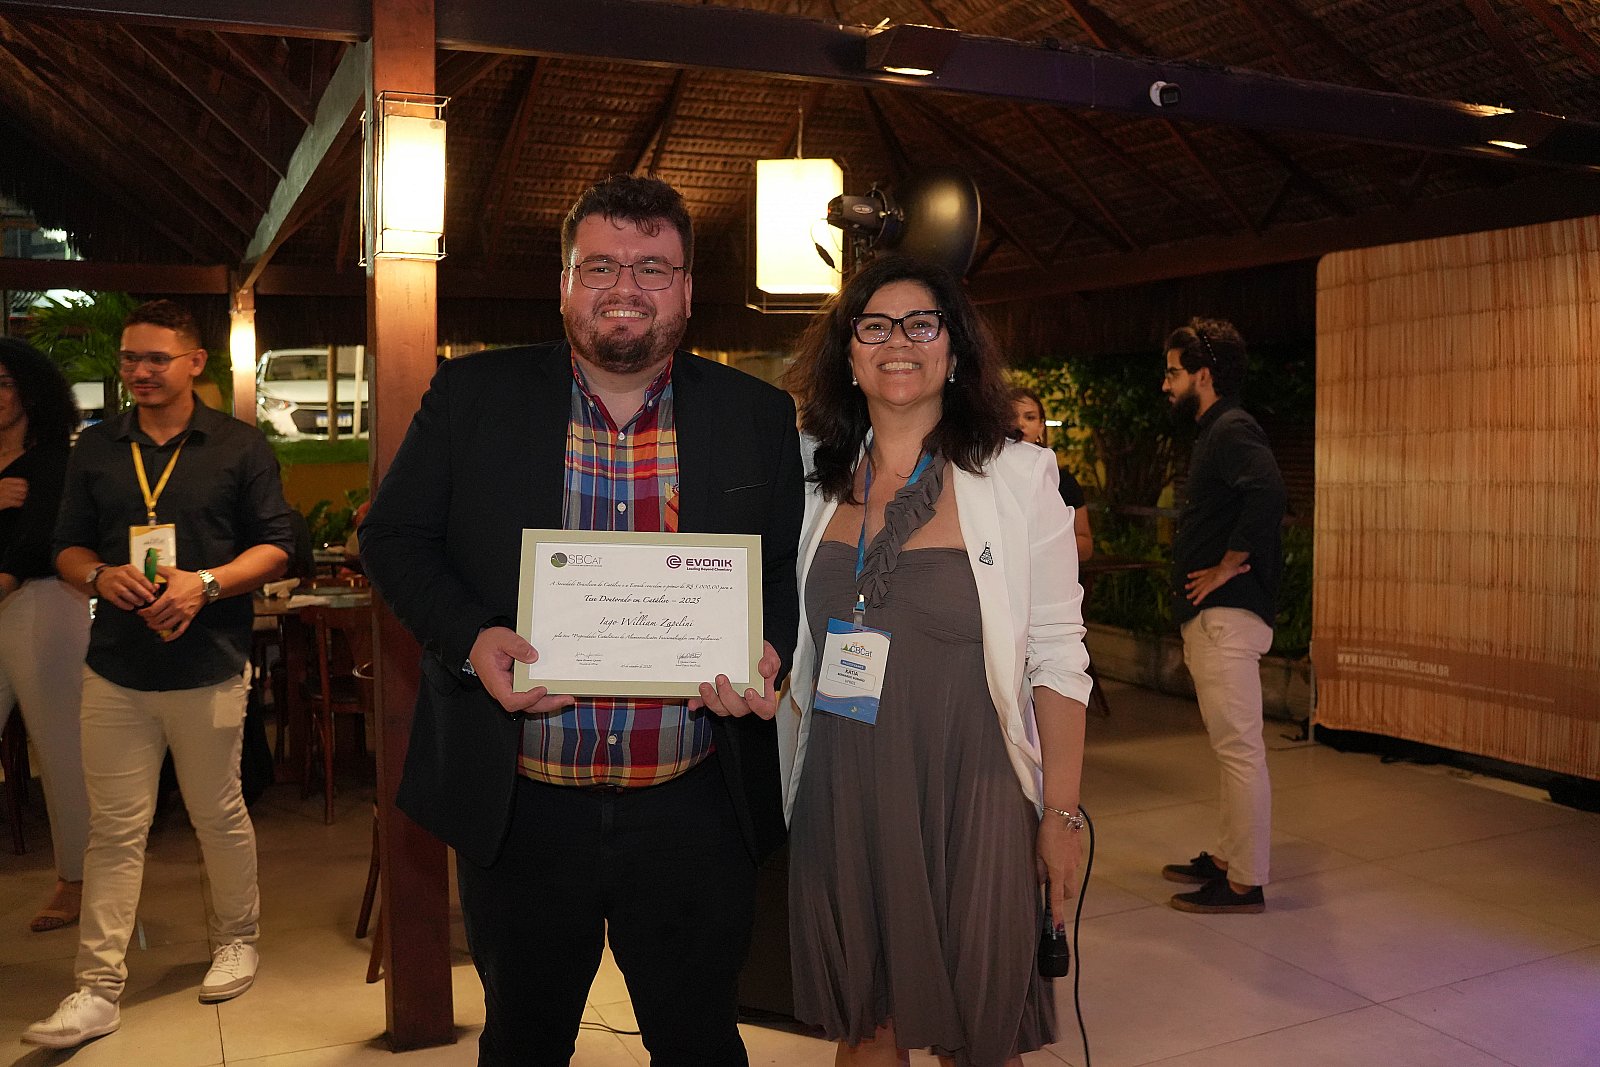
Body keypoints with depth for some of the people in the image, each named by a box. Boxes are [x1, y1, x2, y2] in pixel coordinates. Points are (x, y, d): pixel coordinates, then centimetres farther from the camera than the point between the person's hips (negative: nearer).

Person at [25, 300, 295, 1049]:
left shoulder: (240, 446, 0)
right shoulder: (95, 449, 10)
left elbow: (275, 545, -1)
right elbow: (69, 545, 13)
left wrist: (205, 583, -17)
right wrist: (100, 575, -10)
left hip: (209, 669, -2)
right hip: (115, 670, 2)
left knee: (219, 817, 11)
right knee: (113, 831, 3)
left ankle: (236, 940, 32)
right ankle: (98, 990, 9)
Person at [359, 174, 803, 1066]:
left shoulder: (759, 417, 1)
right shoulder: (472, 396, -1)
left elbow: (789, 569, 8)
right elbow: (394, 535, 3)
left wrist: (768, 652, -13)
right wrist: (470, 638, -14)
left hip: (695, 816, 1)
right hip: (520, 808, 0)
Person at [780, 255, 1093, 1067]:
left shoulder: (1017, 478, -5)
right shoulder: (814, 483, 4)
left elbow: (1057, 659, -5)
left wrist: (1061, 815, -7)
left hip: (968, 797, -3)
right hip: (841, 800, 3)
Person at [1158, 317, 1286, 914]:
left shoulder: (1232, 429, -12)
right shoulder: (1215, 433, 20)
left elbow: (1266, 490, -32)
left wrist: (1227, 567, -23)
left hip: (1226, 615, -11)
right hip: (1211, 617, 11)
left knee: (1239, 749, -5)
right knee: (1231, 748, 16)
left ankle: (1245, 884, 1)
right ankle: (1227, 858, 27)